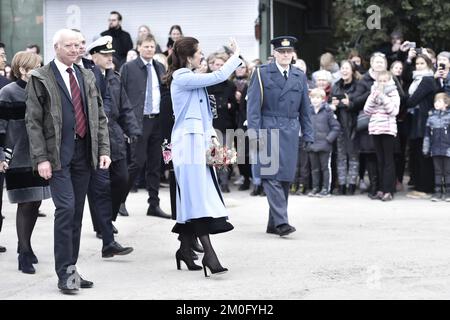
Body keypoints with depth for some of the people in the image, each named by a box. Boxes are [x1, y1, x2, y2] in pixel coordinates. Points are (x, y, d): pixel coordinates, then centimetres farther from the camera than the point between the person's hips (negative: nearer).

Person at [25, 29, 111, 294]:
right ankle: (65, 273, -6)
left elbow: (100, 116, 15)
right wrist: (41, 158, -13)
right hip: (58, 153, -5)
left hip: (84, 153, 5)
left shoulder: (87, 76, 14)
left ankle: (71, 269, 15)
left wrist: (104, 149, 4)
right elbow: (33, 121, -6)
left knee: (77, 213, 7)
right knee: (66, 208, -13)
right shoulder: (41, 78, -2)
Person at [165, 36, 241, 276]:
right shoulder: (182, 78, -13)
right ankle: (209, 253, -17)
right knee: (198, 195, -13)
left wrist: (210, 133, 10)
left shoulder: (188, 77, 18)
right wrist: (236, 55, -5)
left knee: (191, 196, 9)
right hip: (189, 141, -10)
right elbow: (218, 76, -18)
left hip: (197, 140, 10)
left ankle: (185, 249, 15)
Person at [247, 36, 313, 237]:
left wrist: (308, 136, 10)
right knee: (271, 177, -13)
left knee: (285, 179, 4)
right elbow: (253, 105, -3)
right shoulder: (262, 73, 1)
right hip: (268, 130, -4)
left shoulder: (300, 76, 13)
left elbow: (305, 109, 16)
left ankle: (273, 224, 11)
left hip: (290, 132, 4)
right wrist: (255, 133, -11)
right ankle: (281, 222, -17)